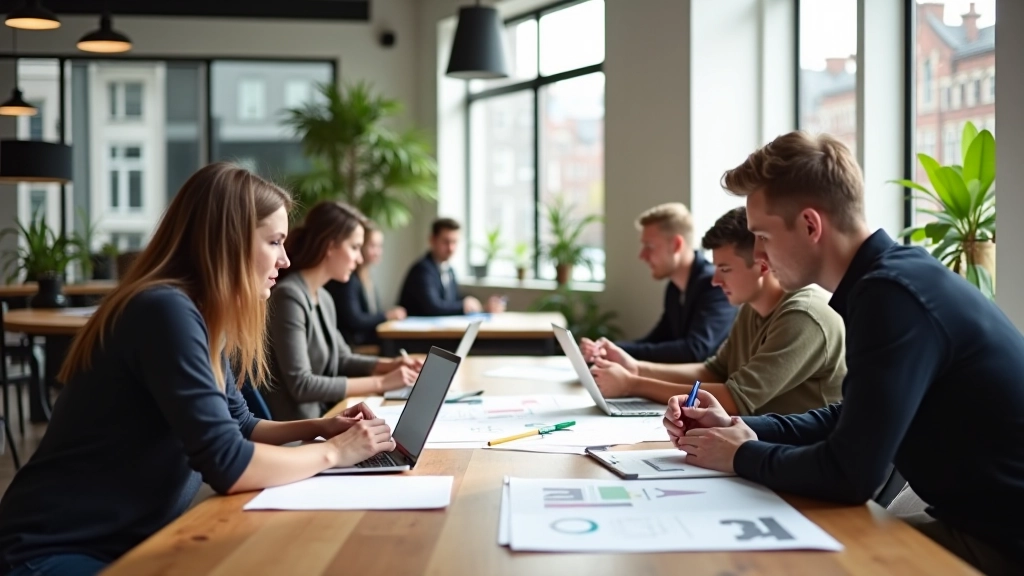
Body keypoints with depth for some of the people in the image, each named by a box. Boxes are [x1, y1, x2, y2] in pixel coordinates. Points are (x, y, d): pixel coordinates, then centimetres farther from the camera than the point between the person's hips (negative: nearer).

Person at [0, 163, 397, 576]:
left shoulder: (202, 316, 6)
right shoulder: (168, 311, -23)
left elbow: (237, 427, 18)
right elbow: (229, 464, -27)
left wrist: (317, 427, 3)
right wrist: (332, 452, -14)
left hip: (129, 540, 8)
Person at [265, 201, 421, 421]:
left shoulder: (324, 298, 9)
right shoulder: (289, 296, -18)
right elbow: (301, 385, -22)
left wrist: (388, 365, 3)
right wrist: (380, 383, -19)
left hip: (325, 415, 8)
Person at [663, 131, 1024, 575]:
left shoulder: (894, 294, -24)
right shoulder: (892, 278, 7)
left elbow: (849, 474, -27)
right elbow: (852, 420, 17)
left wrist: (743, 456, -9)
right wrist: (741, 429, 5)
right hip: (985, 521, 8)